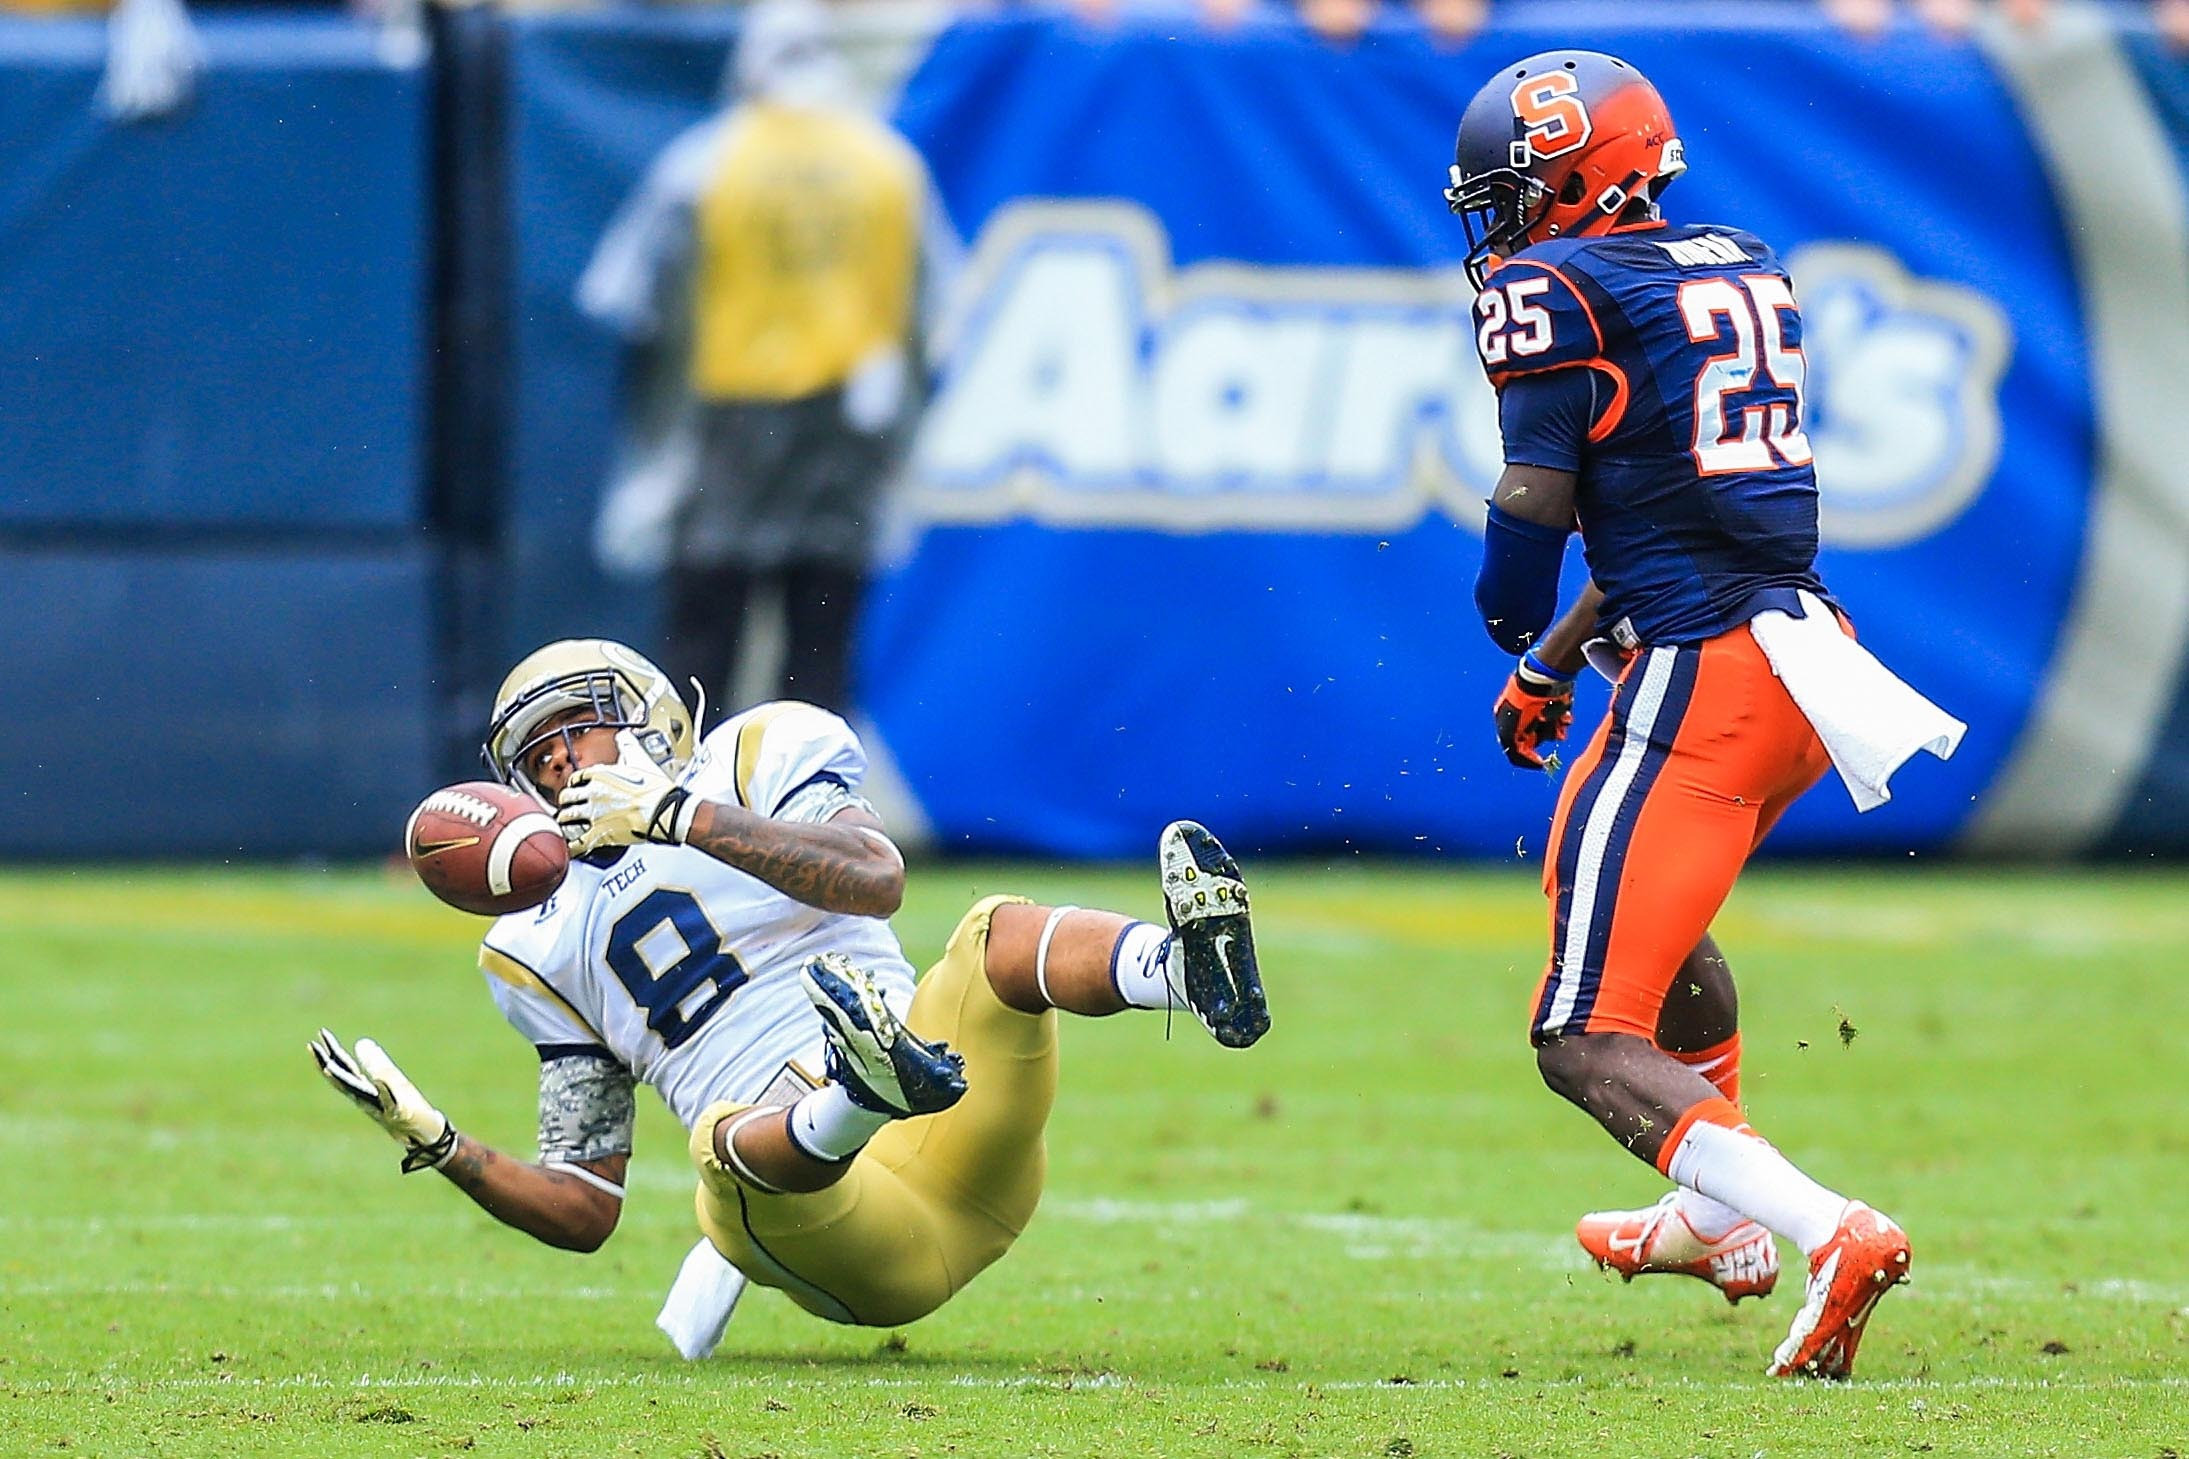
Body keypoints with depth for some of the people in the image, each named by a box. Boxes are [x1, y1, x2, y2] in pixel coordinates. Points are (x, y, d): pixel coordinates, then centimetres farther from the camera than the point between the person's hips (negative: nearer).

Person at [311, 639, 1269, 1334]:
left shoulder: (755, 761, 16)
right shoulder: (550, 948, 25)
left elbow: (876, 879, -8)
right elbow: (587, 1212, 24)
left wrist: (677, 814, -11)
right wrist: (435, 1144, 9)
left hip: (958, 1165, 0)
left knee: (999, 934, -24)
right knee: (726, 1136, -33)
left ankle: (1192, 971, -55)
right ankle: (867, 1084, -67)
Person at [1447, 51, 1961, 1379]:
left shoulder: (1554, 292, -7)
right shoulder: (1743, 272, 17)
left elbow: (1536, 510, -10)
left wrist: (1532, 650, 11)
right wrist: (1557, 658, 25)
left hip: (1702, 674, -9)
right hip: (1811, 658, 9)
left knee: (1590, 1042, -7)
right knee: (1661, 923, 36)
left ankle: (1827, 1232, -26)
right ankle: (1719, 1221, 44)